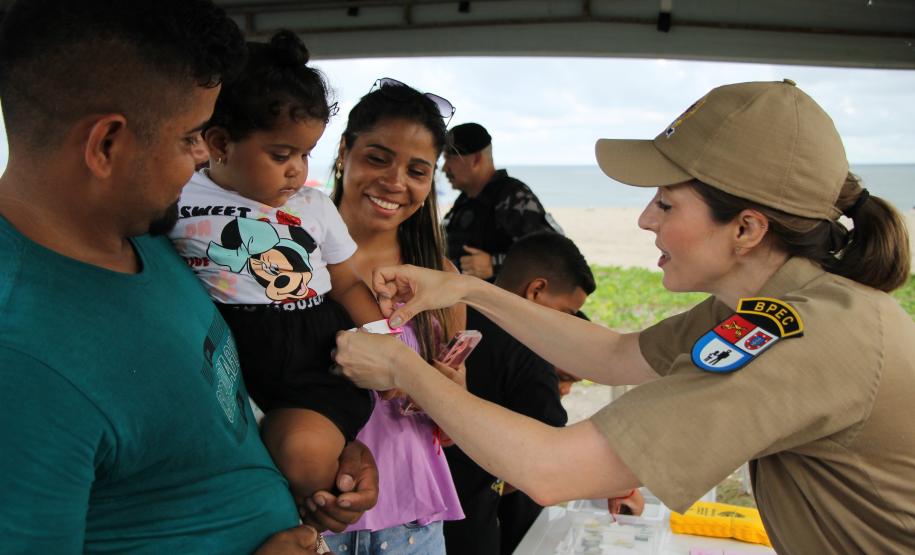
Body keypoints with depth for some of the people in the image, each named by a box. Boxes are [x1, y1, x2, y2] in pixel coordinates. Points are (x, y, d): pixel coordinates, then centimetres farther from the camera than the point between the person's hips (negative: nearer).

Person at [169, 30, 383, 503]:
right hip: (229, 355, 0)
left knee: (305, 454, -24)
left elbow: (348, 286, 19)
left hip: (316, 357, 1)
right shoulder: (179, 206, 3)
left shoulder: (315, 205, 14)